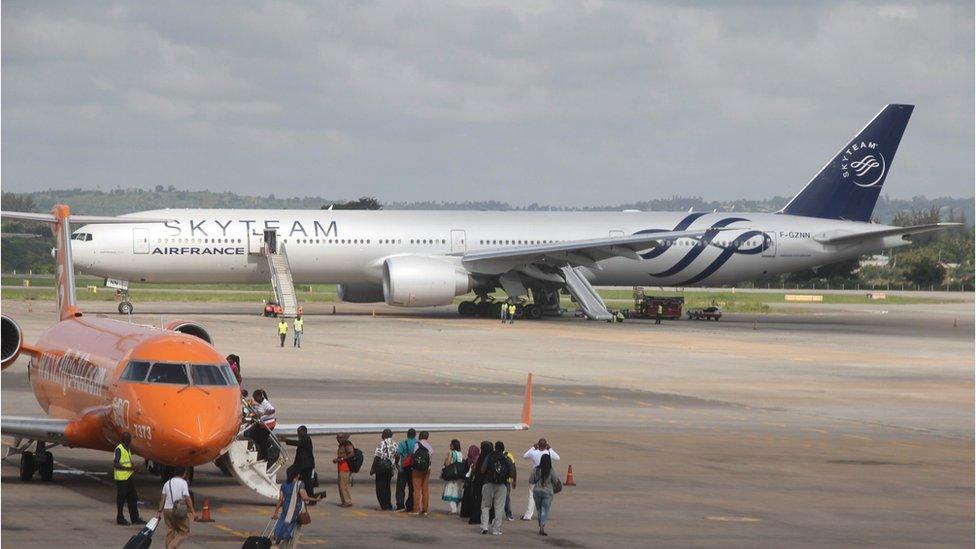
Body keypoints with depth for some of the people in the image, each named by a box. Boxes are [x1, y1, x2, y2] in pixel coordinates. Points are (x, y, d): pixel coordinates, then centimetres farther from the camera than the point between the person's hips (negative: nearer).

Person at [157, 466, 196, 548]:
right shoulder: (183, 483, -6)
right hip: (180, 511, -6)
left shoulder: (167, 483, 11)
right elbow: (187, 498, -12)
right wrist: (193, 512, -10)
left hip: (167, 510, 6)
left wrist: (160, 511, 9)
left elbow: (163, 497, 7)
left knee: (170, 532, 12)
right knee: (184, 532, 2)